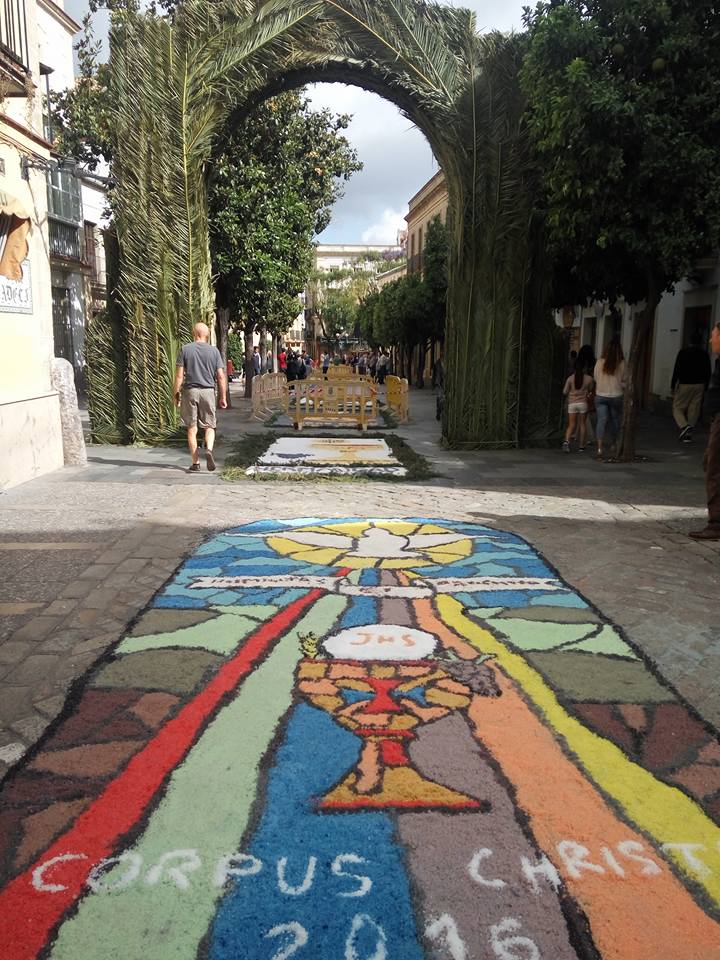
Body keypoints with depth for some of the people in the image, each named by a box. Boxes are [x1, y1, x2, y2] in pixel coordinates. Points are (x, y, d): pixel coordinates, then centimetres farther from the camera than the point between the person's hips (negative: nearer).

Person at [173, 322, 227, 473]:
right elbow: (221, 376, 0)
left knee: (192, 429, 7)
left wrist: (176, 394, 4)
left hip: (190, 391, 0)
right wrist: (223, 397, 7)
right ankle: (209, 449, -17)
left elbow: (179, 375, -4)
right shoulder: (214, 351, 2)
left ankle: (195, 463, 9)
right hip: (208, 391, 0)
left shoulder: (185, 350, 0)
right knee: (209, 426, 11)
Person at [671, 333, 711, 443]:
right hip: (699, 385, 3)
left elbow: (677, 370, -8)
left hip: (684, 384, -3)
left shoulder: (683, 353, -5)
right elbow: (708, 372, 7)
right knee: (693, 410, 6)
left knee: (677, 408, 4)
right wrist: (705, 387, 16)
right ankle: (688, 434, 6)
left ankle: (684, 426, -21)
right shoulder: (704, 355, 5)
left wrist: (673, 386, -4)